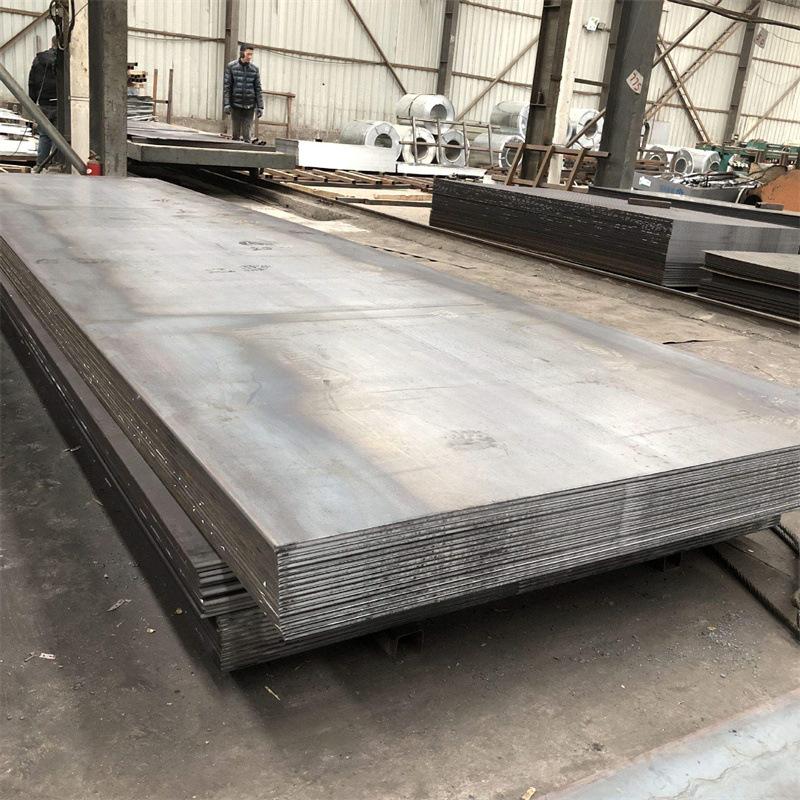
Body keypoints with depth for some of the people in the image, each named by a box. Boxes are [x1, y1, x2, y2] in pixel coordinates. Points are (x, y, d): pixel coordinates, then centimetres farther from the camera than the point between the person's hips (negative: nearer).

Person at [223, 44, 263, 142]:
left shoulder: (254, 69, 5)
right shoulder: (231, 67, 0)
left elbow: (258, 89, 8)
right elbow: (226, 86, -1)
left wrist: (260, 106, 2)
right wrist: (226, 104, -9)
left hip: (249, 106, 1)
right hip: (235, 105, -1)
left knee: (246, 134, -5)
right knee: (236, 133, 3)